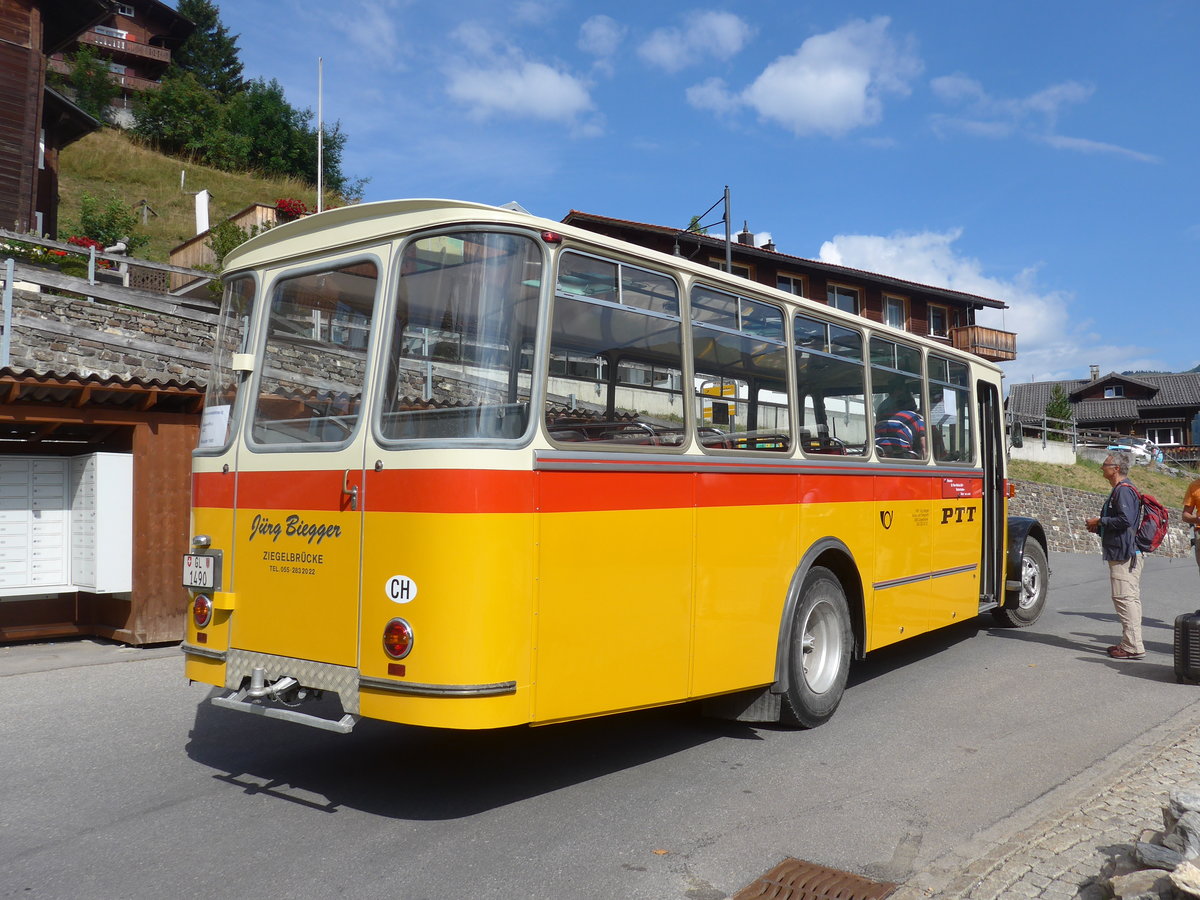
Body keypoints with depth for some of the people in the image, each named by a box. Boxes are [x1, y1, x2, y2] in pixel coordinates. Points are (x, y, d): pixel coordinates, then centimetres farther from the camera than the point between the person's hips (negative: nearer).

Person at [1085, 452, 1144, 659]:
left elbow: (1126, 520, -25)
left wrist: (1100, 521, -13)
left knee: (1125, 598, -10)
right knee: (1131, 599, 13)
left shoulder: (1124, 490, -14)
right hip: (1123, 554, 11)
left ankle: (1133, 646, -9)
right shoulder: (1119, 489, 19)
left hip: (1124, 555, -11)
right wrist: (1099, 527, 12)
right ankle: (1130, 643, 20)